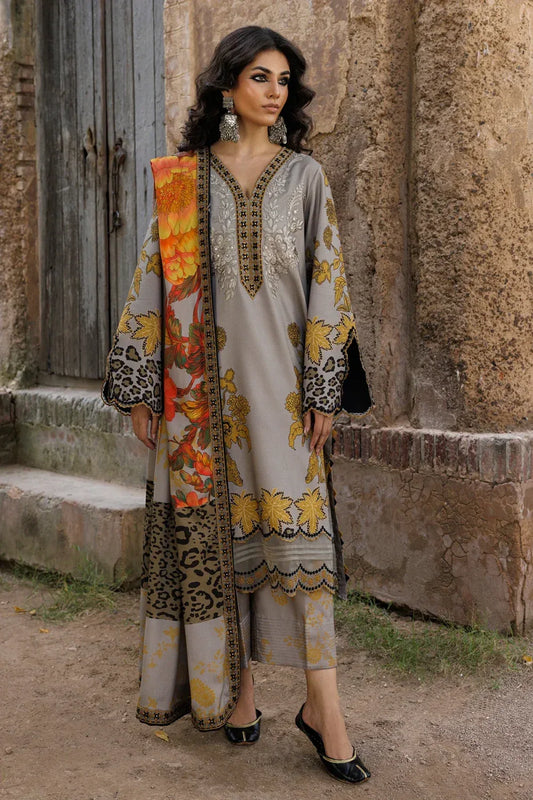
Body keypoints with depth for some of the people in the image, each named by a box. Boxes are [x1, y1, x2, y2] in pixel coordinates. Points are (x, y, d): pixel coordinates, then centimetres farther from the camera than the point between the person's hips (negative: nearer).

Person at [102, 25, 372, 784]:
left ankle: (322, 703, 4)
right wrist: (140, 390, 0)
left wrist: (323, 389, -5)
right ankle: (235, 688, 19)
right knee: (219, 528, 5)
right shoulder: (181, 180, 7)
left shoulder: (305, 175, 7)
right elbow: (153, 279, 5)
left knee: (298, 530, -4)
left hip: (279, 380, 0)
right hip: (203, 383, 1)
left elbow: (327, 281, 2)